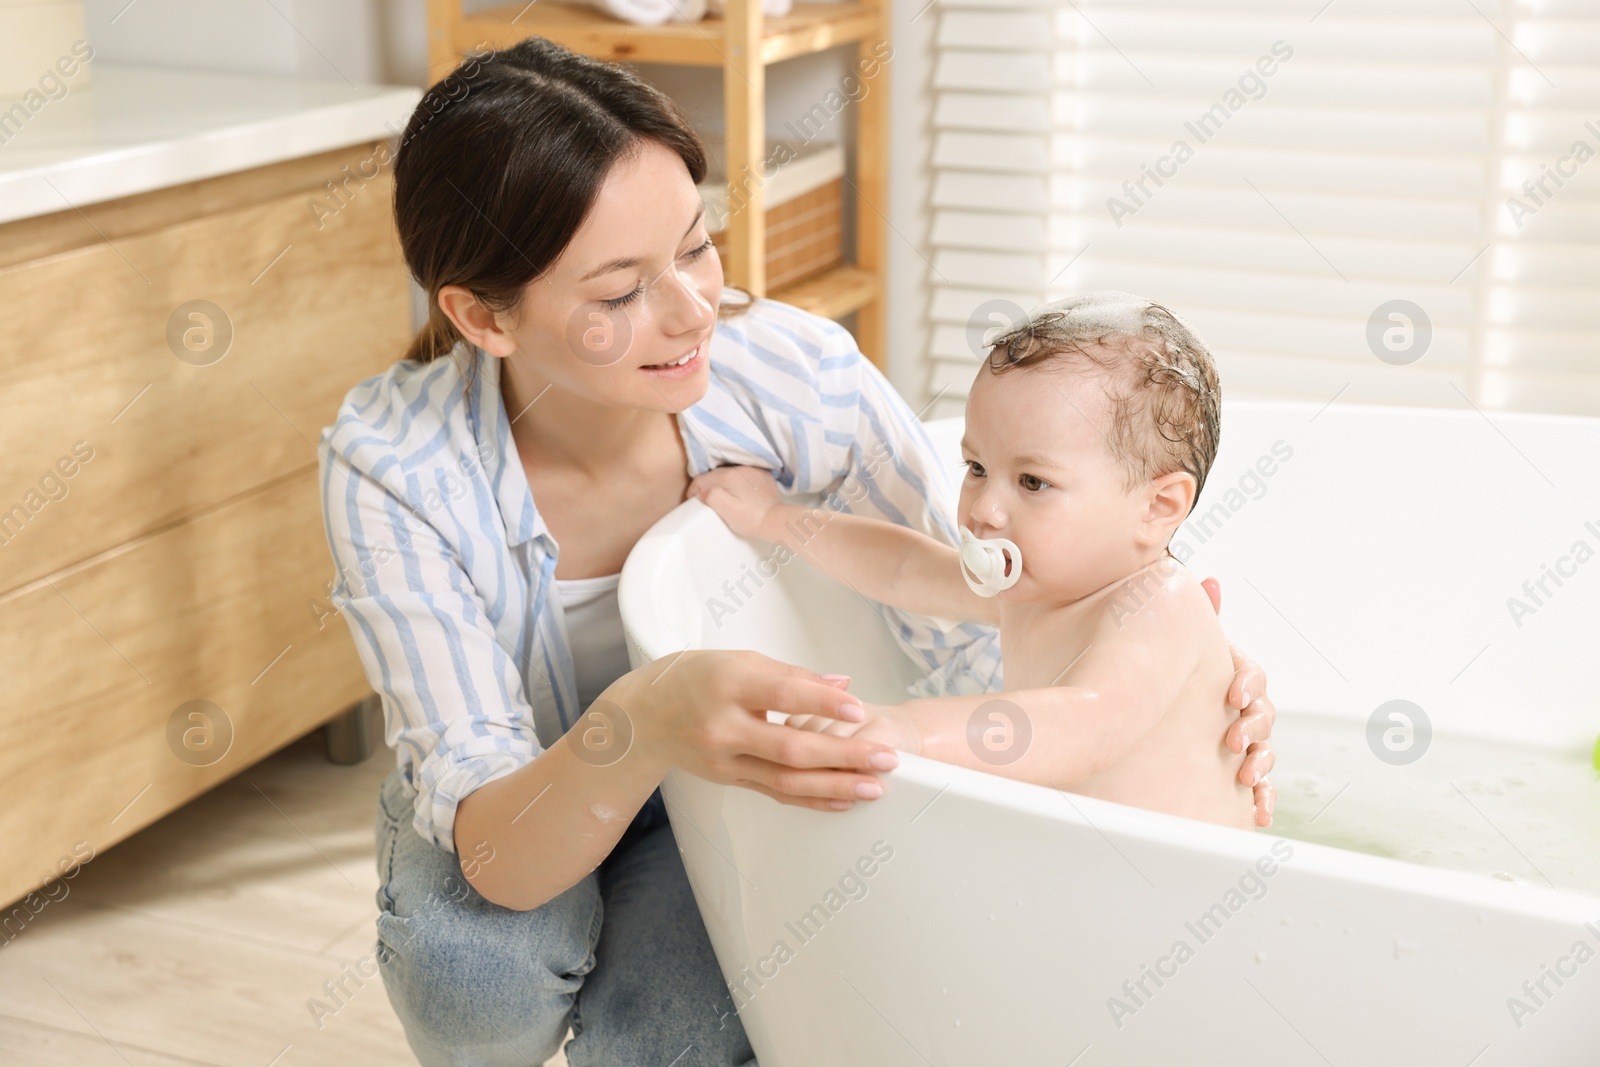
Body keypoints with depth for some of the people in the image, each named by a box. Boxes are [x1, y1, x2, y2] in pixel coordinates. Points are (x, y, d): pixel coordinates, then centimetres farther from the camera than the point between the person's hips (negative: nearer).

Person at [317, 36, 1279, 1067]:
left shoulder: (796, 374, -26)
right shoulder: (391, 469, -29)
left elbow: (967, 621, -14)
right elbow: (493, 851, -34)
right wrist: (641, 726, -55)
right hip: (515, 823, 0)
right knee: (476, 980, -32)